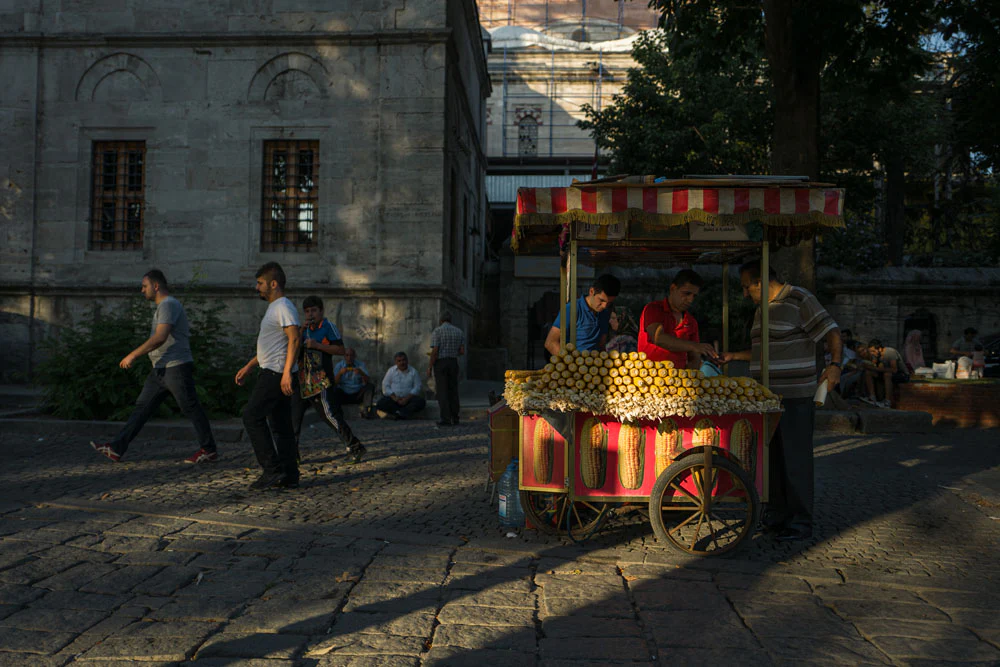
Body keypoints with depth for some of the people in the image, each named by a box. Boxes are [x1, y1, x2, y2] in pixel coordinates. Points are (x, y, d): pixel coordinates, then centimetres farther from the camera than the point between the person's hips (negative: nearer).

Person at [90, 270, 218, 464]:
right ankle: (116, 449, 8)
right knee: (142, 408, 7)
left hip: (176, 367, -10)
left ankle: (209, 451, 4)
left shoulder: (168, 305, -12)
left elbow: (160, 337, -24)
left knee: (191, 409, -4)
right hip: (160, 370, 10)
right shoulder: (164, 306, 20)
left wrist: (133, 355, -20)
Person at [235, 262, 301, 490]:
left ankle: (272, 470, -8)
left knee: (252, 416, -9)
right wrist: (248, 367, 27)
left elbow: (295, 338, -23)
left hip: (276, 375, -10)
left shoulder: (283, 307, -12)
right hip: (273, 374, 10)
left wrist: (287, 373, -30)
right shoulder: (274, 308, 21)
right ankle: (289, 476, 11)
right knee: (280, 425, 9)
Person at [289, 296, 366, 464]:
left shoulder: (328, 326, -5)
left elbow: (341, 349, -13)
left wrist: (317, 345, -19)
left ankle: (355, 448, -9)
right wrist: (303, 329, -3)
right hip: (303, 381, 8)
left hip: (321, 382, -8)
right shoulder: (307, 329, 18)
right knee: (293, 415, 9)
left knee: (330, 415, -14)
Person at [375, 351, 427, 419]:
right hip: (394, 398, 0)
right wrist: (394, 398, -14)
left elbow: (417, 388, -2)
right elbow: (385, 386, 1)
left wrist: (407, 398, -16)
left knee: (421, 401, -30)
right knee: (381, 403, -28)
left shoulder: (413, 371, 4)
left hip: (408, 398, 0)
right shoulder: (391, 371, 7)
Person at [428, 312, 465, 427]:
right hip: (453, 363, 4)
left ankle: (446, 419, -6)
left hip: (440, 363, -4)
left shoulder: (437, 331, -8)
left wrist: (430, 367, -9)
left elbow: (435, 351, -15)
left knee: (442, 391, -2)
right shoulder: (459, 332, 6)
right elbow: (462, 351, 3)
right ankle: (455, 419, 8)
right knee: (453, 391, 9)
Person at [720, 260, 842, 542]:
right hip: (768, 396, 9)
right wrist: (734, 355, 16)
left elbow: (832, 332, -14)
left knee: (795, 458, -4)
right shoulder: (762, 309, 17)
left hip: (795, 396, -9)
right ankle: (778, 514, 24)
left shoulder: (799, 300, -9)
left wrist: (835, 364, -28)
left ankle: (801, 522, 4)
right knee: (772, 455, 13)